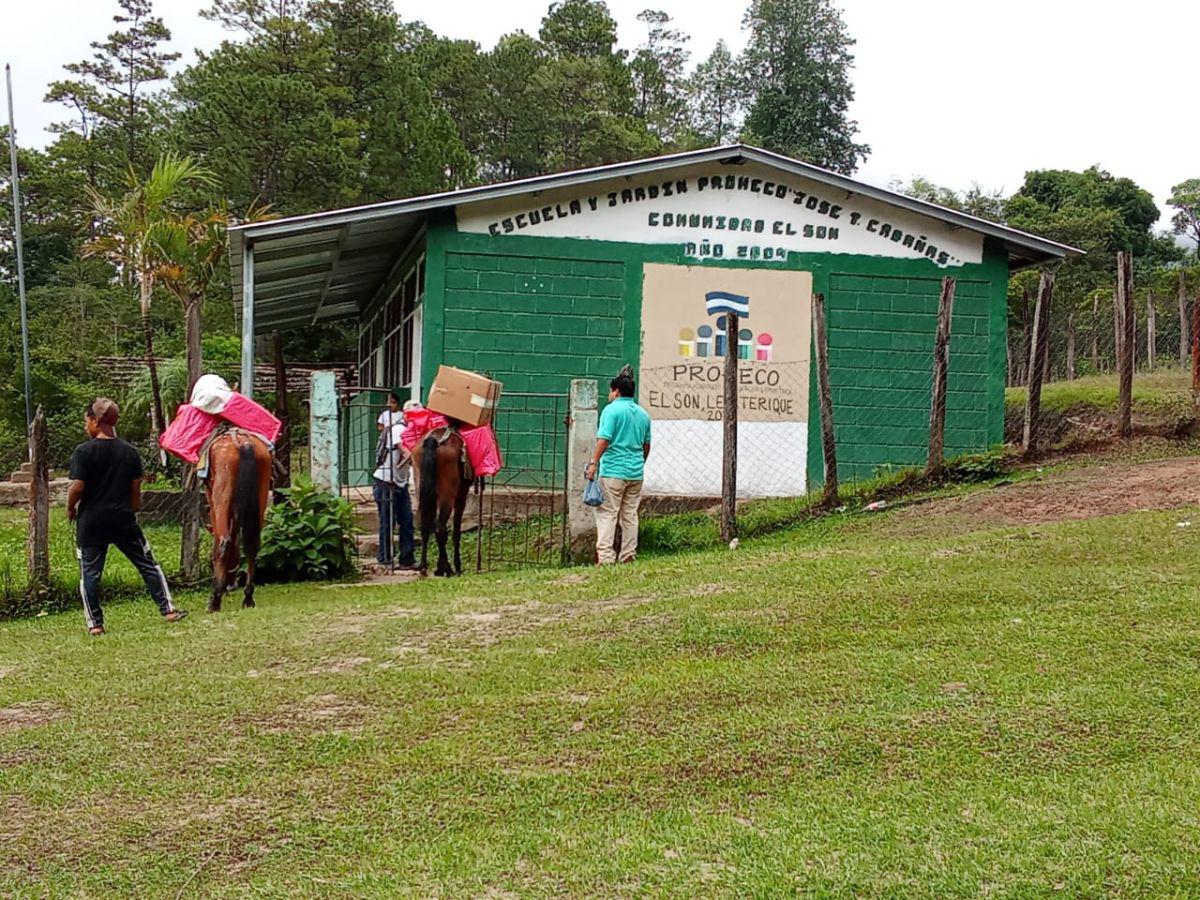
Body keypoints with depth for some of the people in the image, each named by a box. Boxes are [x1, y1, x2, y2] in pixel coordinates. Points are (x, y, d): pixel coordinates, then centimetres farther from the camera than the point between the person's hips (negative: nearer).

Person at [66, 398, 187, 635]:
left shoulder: (83, 452, -10)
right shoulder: (129, 452, 2)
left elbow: (77, 487, -14)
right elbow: (135, 489, 5)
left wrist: (70, 509, 3)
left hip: (91, 521, -3)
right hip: (123, 519, 3)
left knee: (90, 573, 6)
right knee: (148, 565, 11)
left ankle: (94, 623, 5)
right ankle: (168, 609, 10)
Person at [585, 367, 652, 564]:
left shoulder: (612, 410, -7)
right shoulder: (643, 414, 13)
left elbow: (604, 439, -15)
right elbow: (647, 445, 18)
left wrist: (594, 463, -13)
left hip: (613, 471, -6)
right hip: (636, 473, 6)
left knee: (607, 514, -6)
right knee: (630, 515, 11)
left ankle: (605, 556, -14)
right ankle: (628, 557, 12)